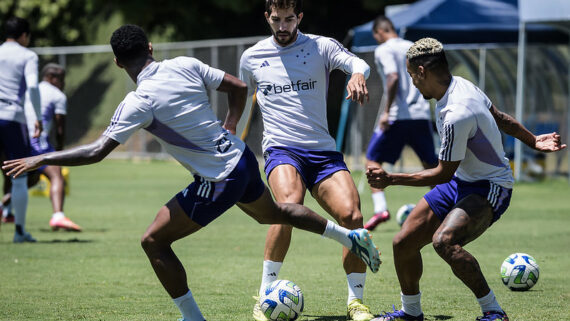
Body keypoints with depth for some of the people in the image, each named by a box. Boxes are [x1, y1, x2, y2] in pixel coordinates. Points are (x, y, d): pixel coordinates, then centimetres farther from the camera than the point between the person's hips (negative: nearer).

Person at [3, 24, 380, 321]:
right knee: (273, 213, 35)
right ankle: (351, 236, 45)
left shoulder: (139, 103, -19)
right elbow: (239, 87, 5)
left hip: (218, 182, -8)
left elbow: (96, 152, -21)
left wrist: (41, 159, -13)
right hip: (243, 158, 8)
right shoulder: (186, 65, -2)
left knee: (154, 242, 1)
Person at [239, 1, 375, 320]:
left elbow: (357, 63, -13)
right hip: (282, 149, -1)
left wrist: (358, 75, -37)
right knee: (290, 204, -32)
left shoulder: (321, 47, 5)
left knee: (352, 215, -19)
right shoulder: (252, 57, 10)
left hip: (323, 150, 1)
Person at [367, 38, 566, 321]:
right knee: (403, 243, 5)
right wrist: (533, 141, 25)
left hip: (489, 189, -10)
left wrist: (391, 179, -18)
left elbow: (443, 174, -22)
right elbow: (499, 117, 13)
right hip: (461, 181, 10)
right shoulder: (460, 84, -2)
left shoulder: (457, 116, -30)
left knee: (443, 240, -35)